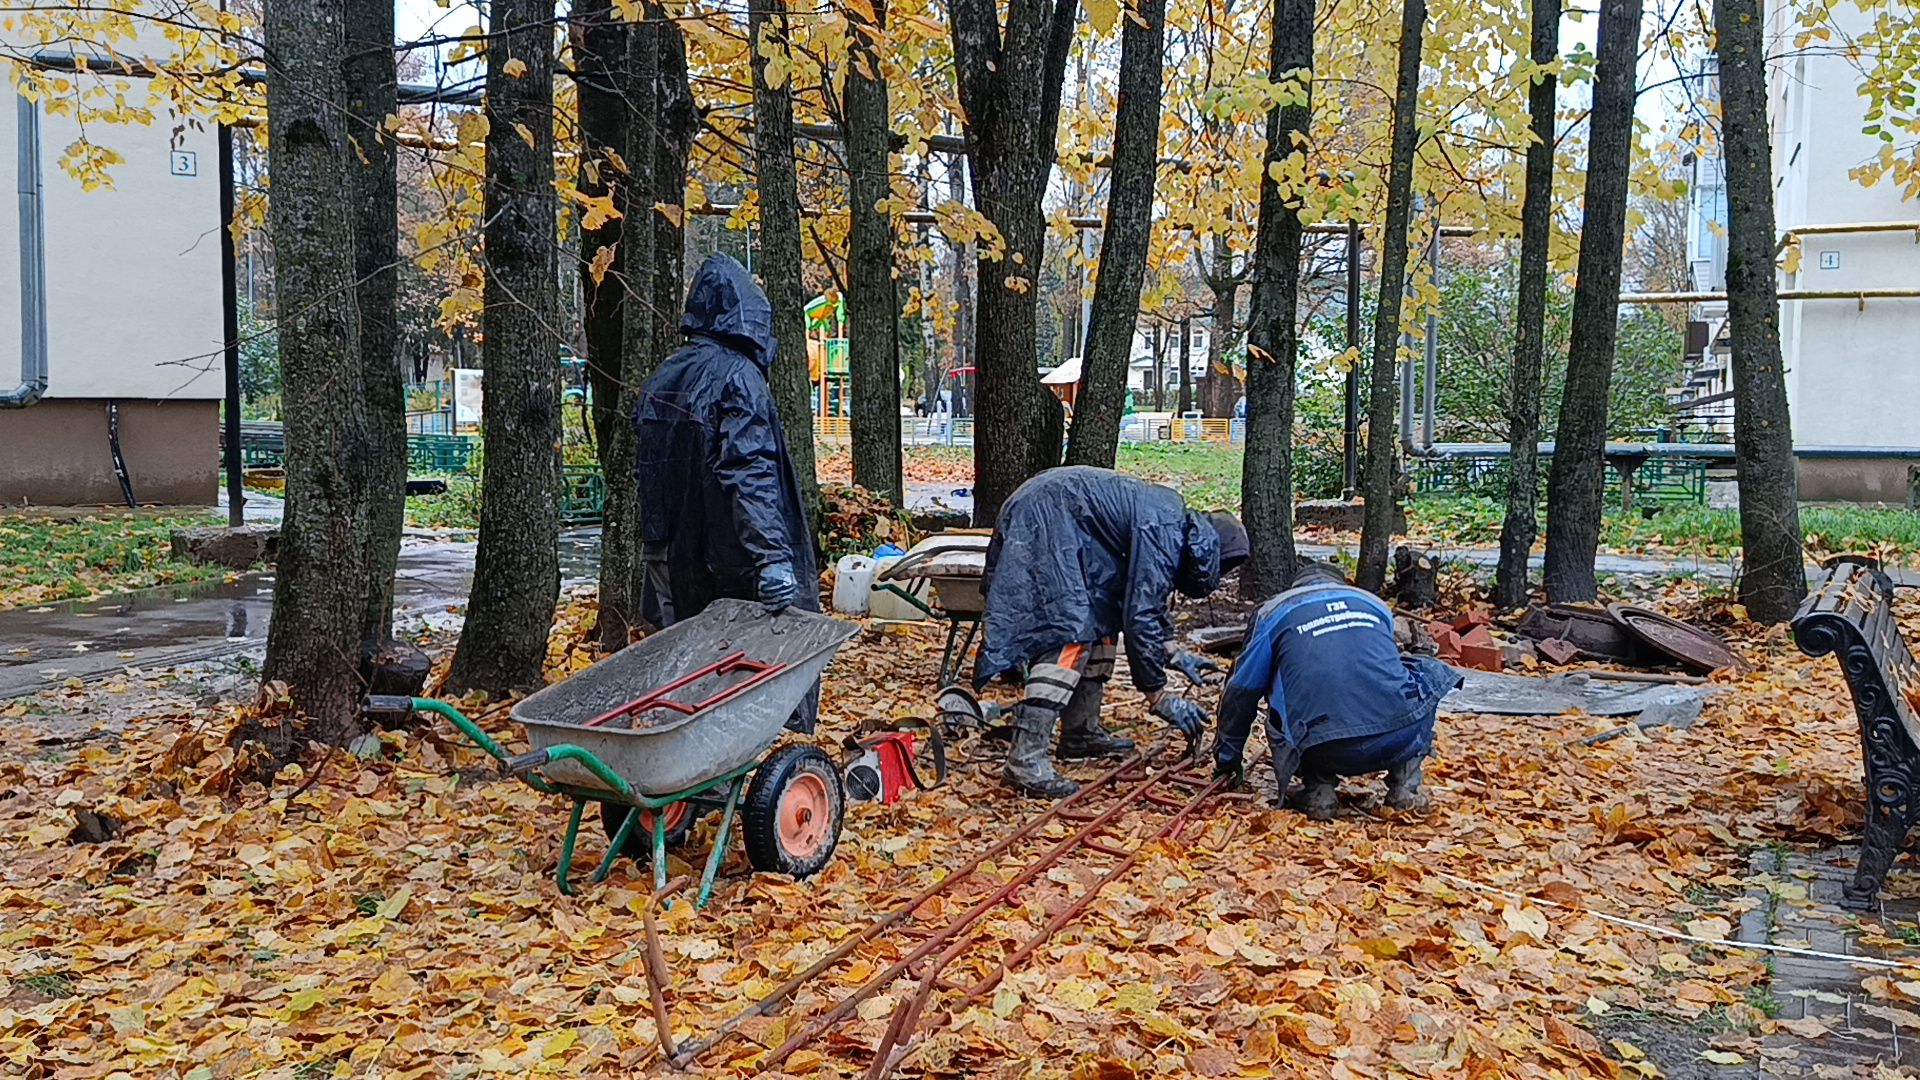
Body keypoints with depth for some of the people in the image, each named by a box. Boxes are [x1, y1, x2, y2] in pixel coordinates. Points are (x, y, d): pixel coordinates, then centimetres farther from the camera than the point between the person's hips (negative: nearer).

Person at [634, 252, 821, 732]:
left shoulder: (660, 381, 11)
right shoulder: (737, 376, -13)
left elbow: (645, 471, 17)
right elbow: (750, 474, -24)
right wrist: (773, 555, -28)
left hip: (672, 560, 8)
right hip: (726, 562, -7)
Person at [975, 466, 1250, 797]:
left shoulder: (1173, 519, 12)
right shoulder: (1163, 535, -18)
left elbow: (1145, 601, 25)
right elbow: (1140, 618, -21)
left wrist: (1173, 655, 21)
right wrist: (1159, 698, -14)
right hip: (1042, 521, -11)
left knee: (1102, 619, 16)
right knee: (1069, 635, -18)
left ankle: (1082, 731, 23)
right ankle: (1026, 758, -25)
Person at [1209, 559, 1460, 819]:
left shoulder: (1274, 612, 20)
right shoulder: (1373, 603, 28)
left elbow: (1241, 690, 22)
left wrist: (1228, 756, 35)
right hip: (1400, 739, 1)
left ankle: (1319, 792, 10)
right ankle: (1404, 786, 19)